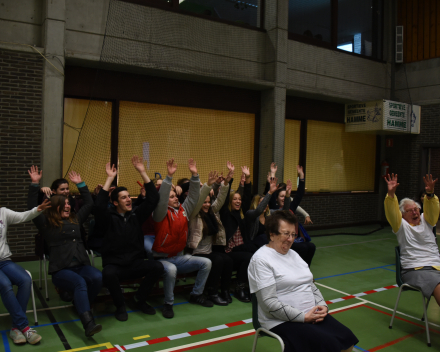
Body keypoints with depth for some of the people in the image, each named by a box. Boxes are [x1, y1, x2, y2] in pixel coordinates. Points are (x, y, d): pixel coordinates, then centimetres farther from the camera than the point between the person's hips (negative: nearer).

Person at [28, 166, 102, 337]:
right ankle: (88, 324, -44)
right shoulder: (46, 223, 7)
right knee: (80, 283, -35)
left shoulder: (75, 219, 20)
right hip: (61, 269, -4)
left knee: (97, 277, -28)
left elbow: (89, 204, 25)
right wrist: (34, 185, -8)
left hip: (81, 265, 4)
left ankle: (82, 306, -3)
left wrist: (80, 184, 24)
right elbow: (32, 209, -5)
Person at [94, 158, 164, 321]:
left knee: (158, 267, -23)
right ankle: (120, 306, -8)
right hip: (114, 264, -3)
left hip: (135, 263, 4)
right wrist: (110, 178, -23)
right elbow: (99, 205, -25)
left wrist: (142, 172, -8)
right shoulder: (109, 217, -5)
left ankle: (139, 299, 3)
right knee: (109, 274, -38)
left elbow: (153, 199, -3)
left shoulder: (136, 214, 5)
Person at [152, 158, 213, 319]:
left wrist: (194, 176, -10)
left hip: (179, 257, 7)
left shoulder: (183, 210, 6)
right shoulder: (162, 214, -11)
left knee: (206, 263, -6)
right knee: (171, 269, -38)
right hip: (163, 258, -6)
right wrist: (169, 176, -36)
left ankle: (196, 295, 12)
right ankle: (168, 304, -15)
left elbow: (193, 197, 1)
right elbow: (161, 199, -29)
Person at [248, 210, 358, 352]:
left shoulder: (293, 254, 15)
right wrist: (303, 317, -19)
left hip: (311, 315, 8)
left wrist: (322, 306, 0)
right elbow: (269, 303, -19)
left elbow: (311, 285, 19)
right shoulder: (261, 260, -12)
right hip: (282, 322, -8)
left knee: (348, 339, -8)